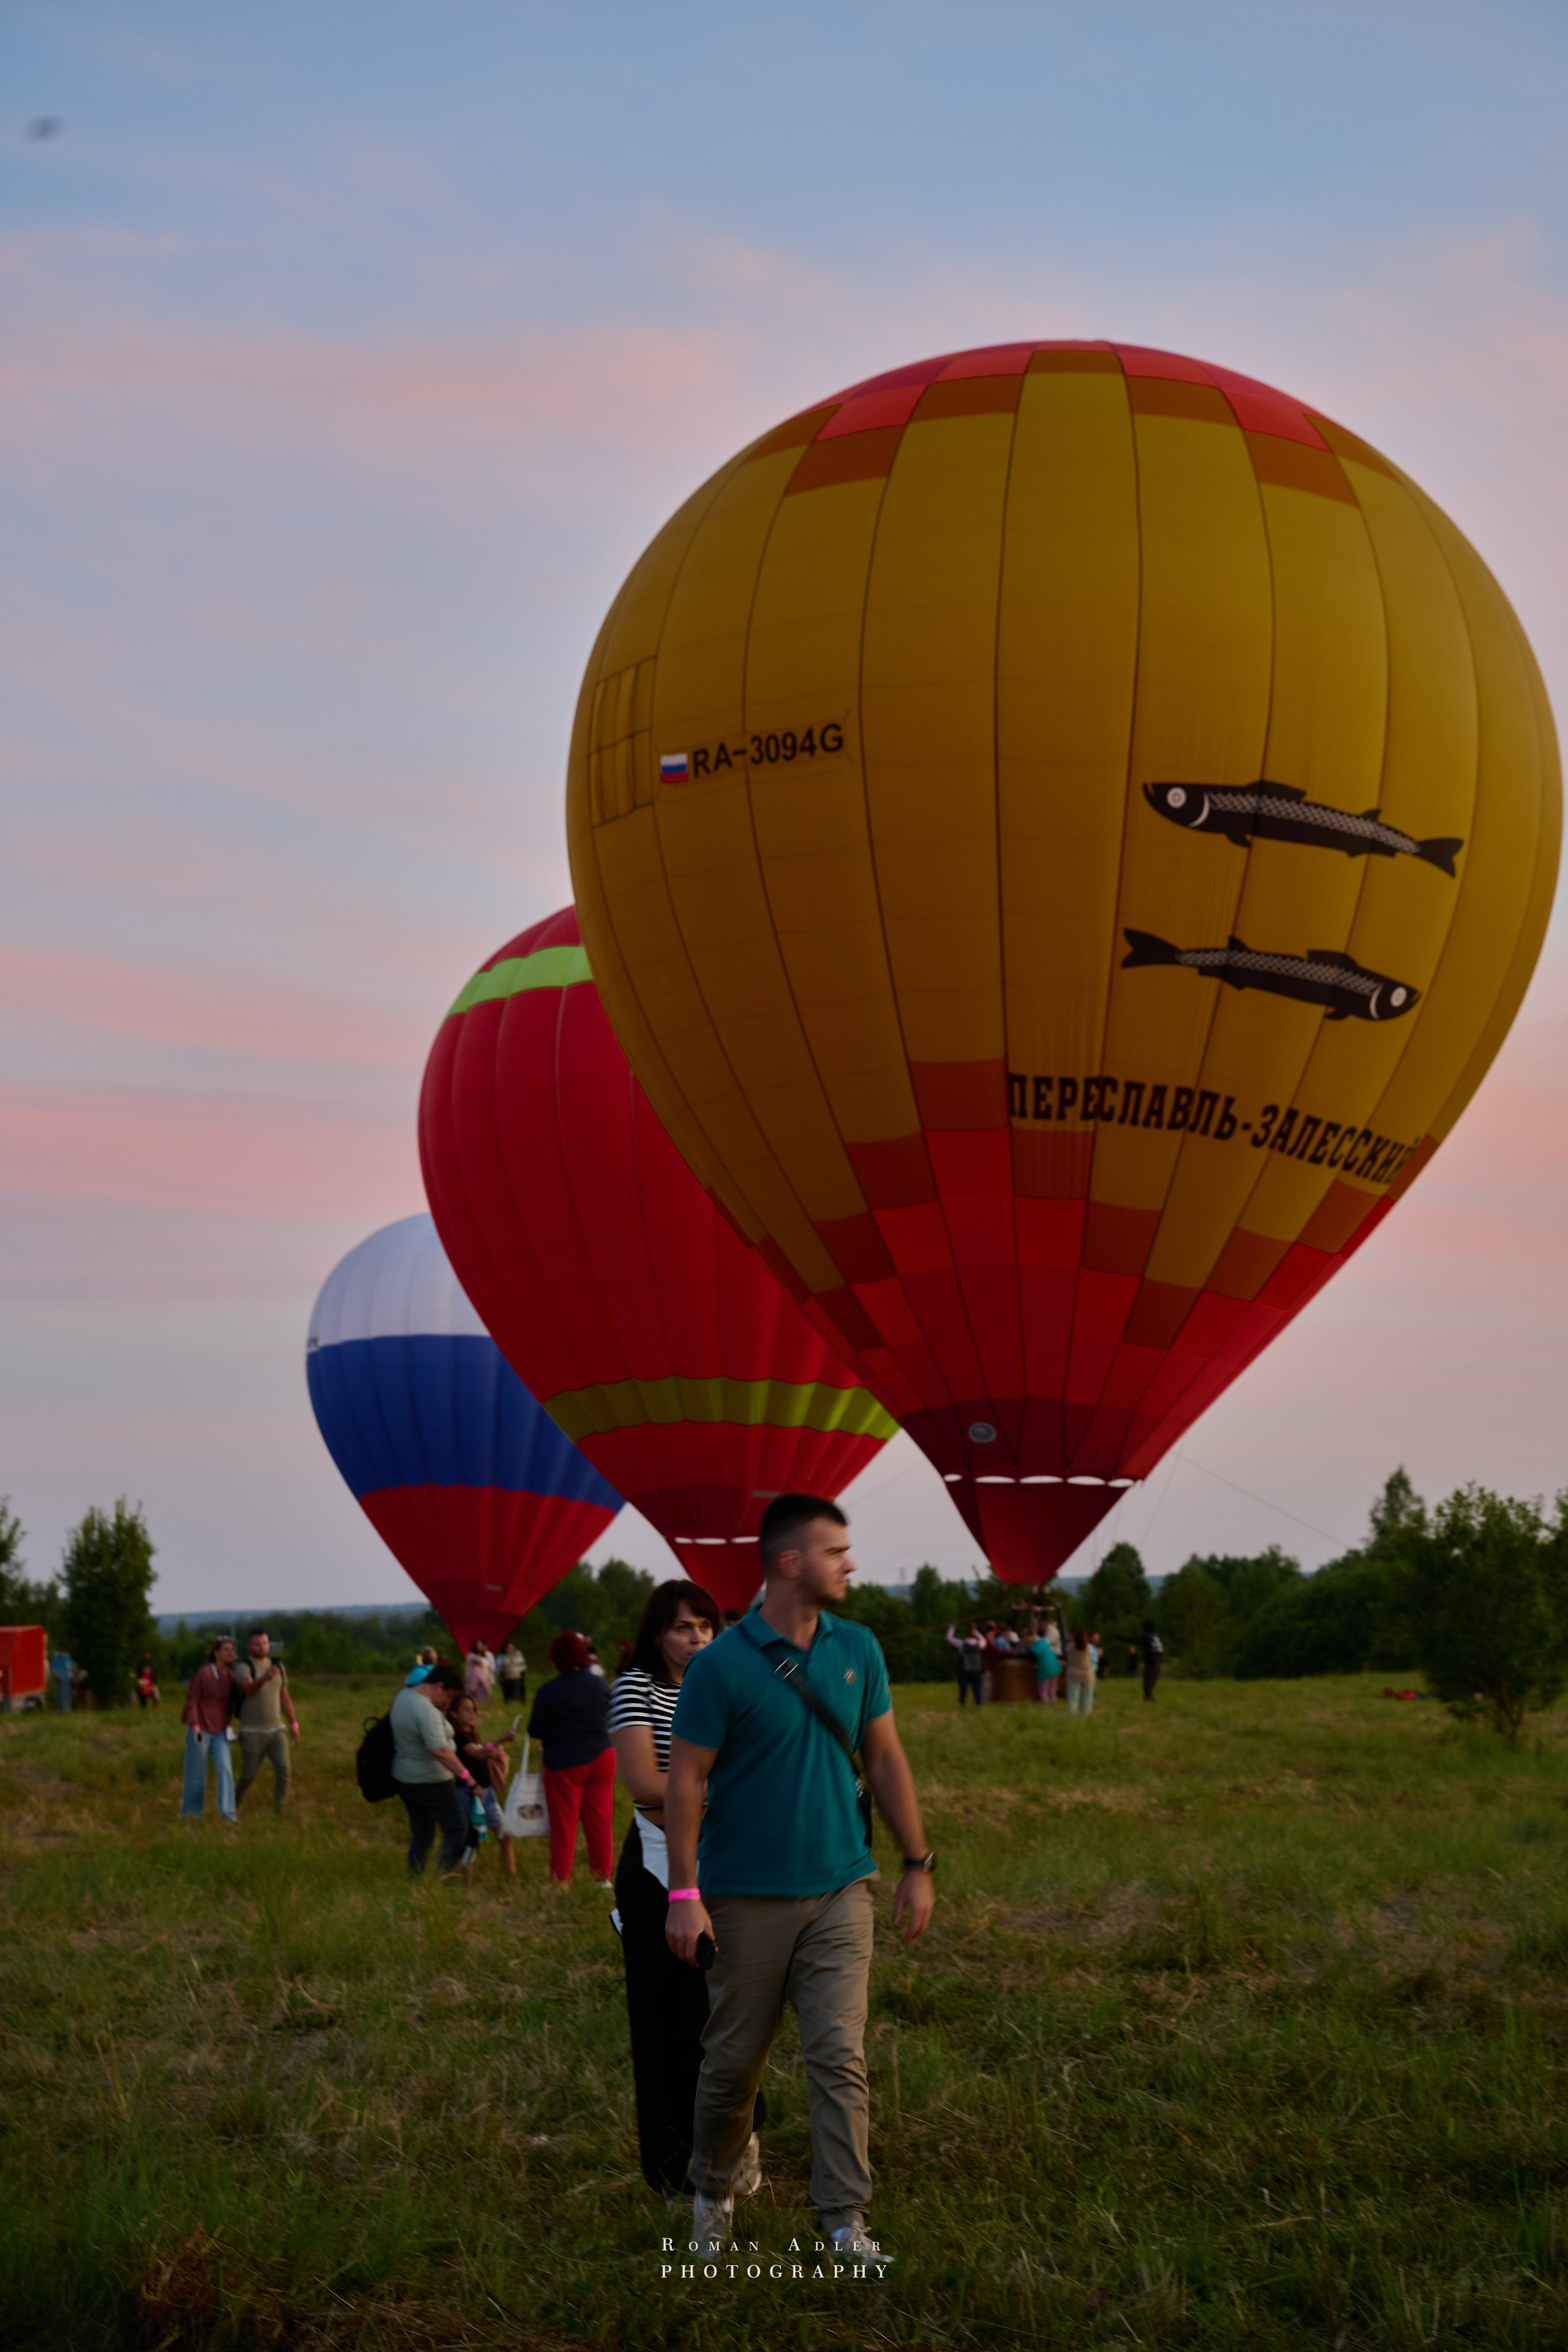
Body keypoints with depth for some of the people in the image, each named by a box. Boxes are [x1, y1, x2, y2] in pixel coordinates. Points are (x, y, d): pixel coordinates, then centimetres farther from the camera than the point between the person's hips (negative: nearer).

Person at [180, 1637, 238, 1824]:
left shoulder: (231, 1676, 4)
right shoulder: (203, 1673, -14)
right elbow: (192, 1701, -14)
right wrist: (195, 1726, -24)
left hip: (219, 1732, 5)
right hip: (200, 1730, -5)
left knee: (224, 1769, -13)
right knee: (197, 1774, 4)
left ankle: (227, 1813, -18)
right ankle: (190, 1812, 22)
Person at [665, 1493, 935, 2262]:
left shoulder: (857, 1650, 3)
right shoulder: (722, 1665, -12)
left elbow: (885, 1760, 10)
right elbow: (685, 1779, -9)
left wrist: (918, 1865, 10)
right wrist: (685, 1893, -12)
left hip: (838, 1890, 3)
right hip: (747, 1900, -3)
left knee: (839, 2057, -5)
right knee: (733, 2061, 8)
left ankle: (846, 2222, -2)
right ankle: (713, 2195, 30)